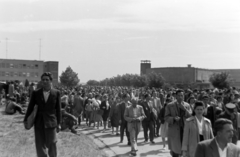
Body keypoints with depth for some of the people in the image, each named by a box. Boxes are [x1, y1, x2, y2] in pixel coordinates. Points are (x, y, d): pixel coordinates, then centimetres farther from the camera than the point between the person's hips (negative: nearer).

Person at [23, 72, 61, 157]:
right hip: (39, 123, 1)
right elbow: (30, 107, 7)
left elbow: (58, 109, 2)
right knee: (40, 146, 7)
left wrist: (58, 123, 2)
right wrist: (25, 120, 7)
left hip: (51, 122, -1)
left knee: (52, 145, 5)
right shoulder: (36, 93, 2)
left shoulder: (56, 93, 0)